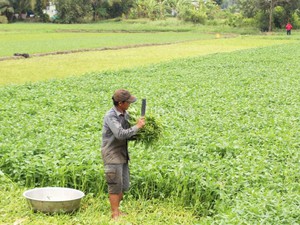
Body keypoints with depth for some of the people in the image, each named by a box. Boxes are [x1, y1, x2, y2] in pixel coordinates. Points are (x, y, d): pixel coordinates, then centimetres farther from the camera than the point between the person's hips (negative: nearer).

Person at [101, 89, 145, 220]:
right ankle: (115, 214, 6)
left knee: (124, 186, 13)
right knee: (115, 186, -3)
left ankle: (116, 210, 27)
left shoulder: (125, 114, 5)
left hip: (123, 155, 8)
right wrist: (137, 127, -19)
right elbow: (120, 134, -29)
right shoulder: (110, 116, -19)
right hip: (112, 155, -8)